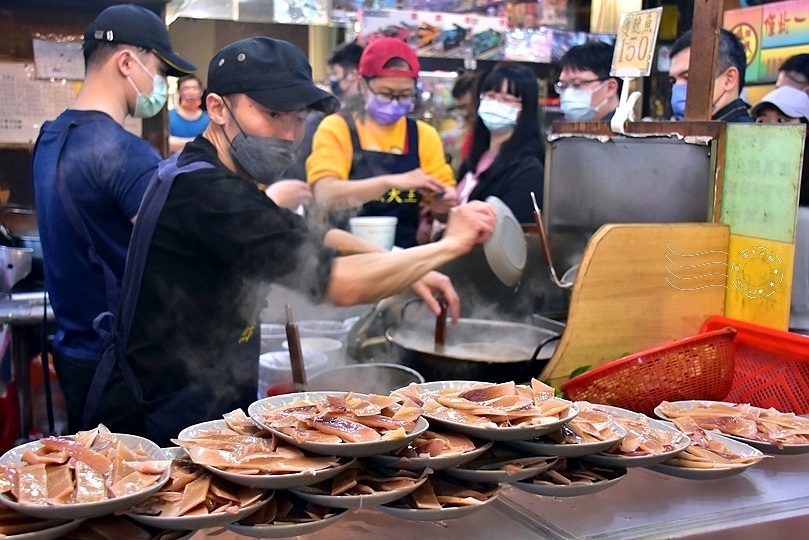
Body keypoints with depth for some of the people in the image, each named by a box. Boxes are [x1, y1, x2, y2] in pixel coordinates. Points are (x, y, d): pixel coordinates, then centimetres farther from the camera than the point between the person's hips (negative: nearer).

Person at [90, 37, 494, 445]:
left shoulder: (214, 180, 8)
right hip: (178, 422, -9)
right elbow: (342, 284, -28)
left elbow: (313, 239, 16)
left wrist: (409, 270, 3)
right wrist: (450, 245, -15)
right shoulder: (208, 194, -24)